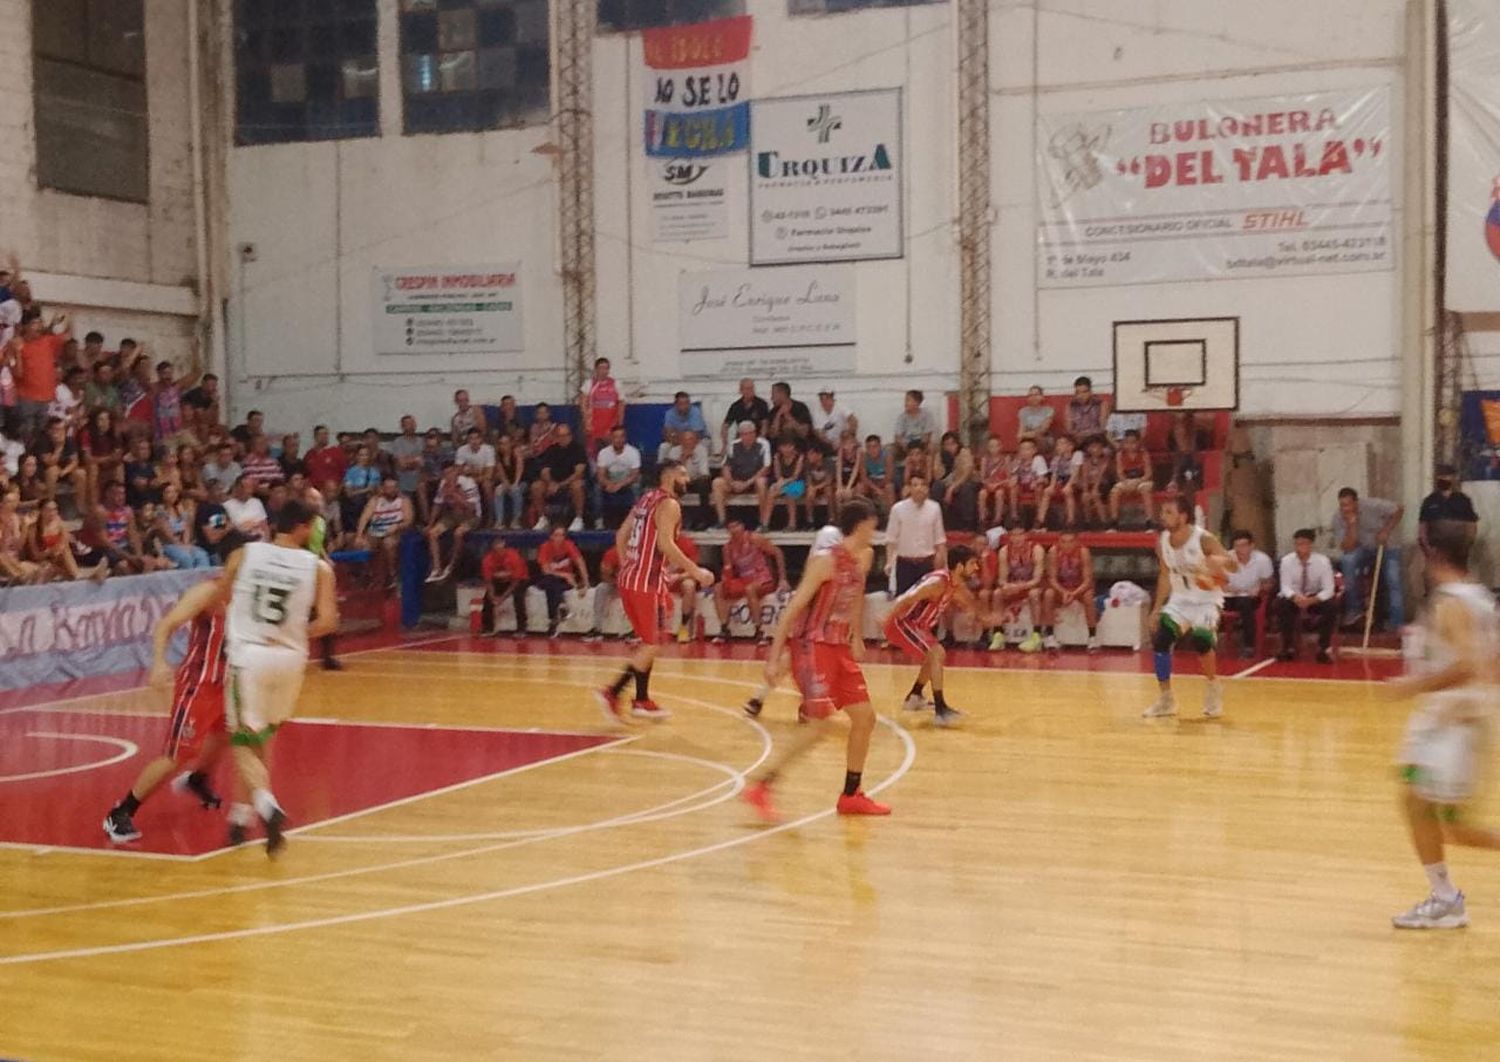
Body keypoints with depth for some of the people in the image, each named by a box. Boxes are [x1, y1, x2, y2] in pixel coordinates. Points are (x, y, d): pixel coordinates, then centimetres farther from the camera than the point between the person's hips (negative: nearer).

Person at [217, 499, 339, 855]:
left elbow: (220, 601, 7)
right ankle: (242, 814, 27)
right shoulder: (318, 567, -2)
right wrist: (297, 634, 10)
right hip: (289, 659, 2)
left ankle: (267, 805, -21)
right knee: (262, 739, 22)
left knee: (244, 743, 4)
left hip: (247, 655, -1)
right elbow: (327, 622, -9)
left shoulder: (244, 555, -1)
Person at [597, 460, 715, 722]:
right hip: (647, 583, -9)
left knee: (648, 642, 18)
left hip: (629, 579, 9)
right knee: (653, 645, -4)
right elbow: (665, 544, -22)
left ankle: (642, 701, 21)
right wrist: (695, 572, -17)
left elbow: (621, 535, 19)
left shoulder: (646, 499, 17)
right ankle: (612, 693, -11)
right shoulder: (669, 504, -10)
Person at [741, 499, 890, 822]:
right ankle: (760, 787, -8)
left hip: (840, 648, 9)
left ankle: (851, 795, 22)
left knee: (865, 717, 9)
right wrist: (776, 657, -20)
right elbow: (793, 608, -18)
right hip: (814, 647, -9)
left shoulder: (865, 557, 6)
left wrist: (856, 639, 26)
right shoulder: (825, 561, -18)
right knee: (822, 724, -15)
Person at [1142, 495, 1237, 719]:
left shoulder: (1203, 540, -21)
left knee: (1201, 640, -27)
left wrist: (1221, 561, -47)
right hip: (1180, 599, 5)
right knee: (1160, 640, -10)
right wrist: (1157, 608, 8)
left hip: (1206, 600, -5)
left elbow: (1234, 565, -23)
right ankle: (1166, 699, 5)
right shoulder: (1162, 542, -5)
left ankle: (1214, 688, 2)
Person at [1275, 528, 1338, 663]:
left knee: (1331, 607, -32)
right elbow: (1286, 587, -14)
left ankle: (1322, 649, -19)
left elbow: (1328, 590, -17)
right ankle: (1289, 647, -18)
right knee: (1280, 604, -32)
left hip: (1316, 598, 0)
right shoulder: (1286, 561, -13)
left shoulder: (1322, 561, -15)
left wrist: (1312, 601, -36)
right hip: (1294, 599, 1)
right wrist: (1295, 597, -38)